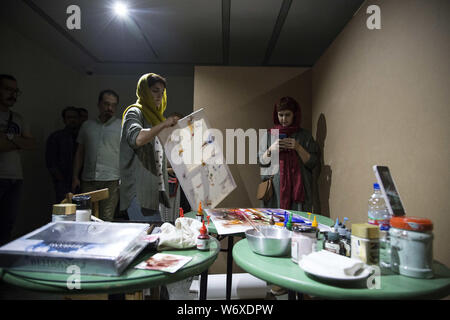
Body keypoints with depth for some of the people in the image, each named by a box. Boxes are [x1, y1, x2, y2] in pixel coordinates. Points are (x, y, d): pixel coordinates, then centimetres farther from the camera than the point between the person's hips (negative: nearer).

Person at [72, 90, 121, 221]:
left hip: (111, 181, -3)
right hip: (88, 180, 3)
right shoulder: (87, 125, 15)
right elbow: (80, 153, 18)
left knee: (106, 219, -4)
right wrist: (75, 177, 12)